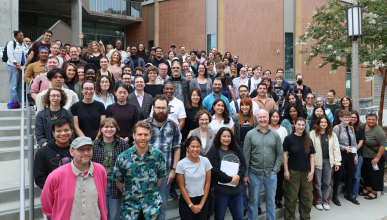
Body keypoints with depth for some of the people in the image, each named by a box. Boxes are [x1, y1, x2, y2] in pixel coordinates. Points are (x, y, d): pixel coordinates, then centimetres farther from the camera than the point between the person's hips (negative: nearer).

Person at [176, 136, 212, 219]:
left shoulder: (205, 161, -4)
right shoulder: (181, 164, -11)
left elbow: (207, 183, -1)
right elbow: (182, 187, -8)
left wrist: (201, 203, -3)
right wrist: (191, 205, -8)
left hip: (202, 199, 2)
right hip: (186, 200, -2)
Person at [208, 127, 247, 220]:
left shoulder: (237, 150, 10)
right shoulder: (214, 151, -6)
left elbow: (243, 165, 4)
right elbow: (215, 171, -15)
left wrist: (238, 176, -15)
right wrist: (230, 179, -16)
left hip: (237, 191, 5)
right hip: (221, 191, -5)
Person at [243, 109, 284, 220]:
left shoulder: (275, 135, 3)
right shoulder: (250, 134, -3)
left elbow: (280, 154, 6)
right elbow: (246, 156, -3)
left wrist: (275, 170, -3)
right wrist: (245, 174, -5)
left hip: (271, 174, 2)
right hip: (254, 174, -1)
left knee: (271, 202, 14)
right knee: (253, 202, 9)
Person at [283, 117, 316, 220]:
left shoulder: (308, 140, 8)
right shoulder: (289, 138, -3)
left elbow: (312, 156, 8)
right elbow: (285, 155, -3)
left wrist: (312, 171, 1)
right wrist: (286, 171, -8)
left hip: (306, 172, 3)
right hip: (293, 172, -3)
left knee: (307, 197, 9)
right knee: (291, 197, 2)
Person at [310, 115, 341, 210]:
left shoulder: (332, 135, 7)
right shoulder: (313, 133, -5)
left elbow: (336, 149, 7)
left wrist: (337, 162, 2)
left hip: (328, 161, 3)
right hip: (317, 161, -3)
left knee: (327, 183, 11)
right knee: (317, 183, 7)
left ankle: (325, 201, 25)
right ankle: (318, 201, 21)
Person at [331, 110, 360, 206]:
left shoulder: (351, 128, 10)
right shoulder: (337, 128, -9)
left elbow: (354, 143, 13)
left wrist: (355, 155, 10)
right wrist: (344, 148, -19)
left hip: (350, 155, 6)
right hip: (341, 155, -6)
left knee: (350, 175, 14)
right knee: (338, 175, 2)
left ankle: (349, 195, 31)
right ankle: (334, 196, 17)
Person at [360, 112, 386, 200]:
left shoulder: (378, 131, -20)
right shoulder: (364, 127, 2)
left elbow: (383, 146, -21)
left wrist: (377, 158, -22)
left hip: (375, 157, -7)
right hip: (364, 156, 7)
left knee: (375, 175, 4)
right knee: (366, 173, 17)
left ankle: (374, 192, 16)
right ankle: (368, 188, 31)